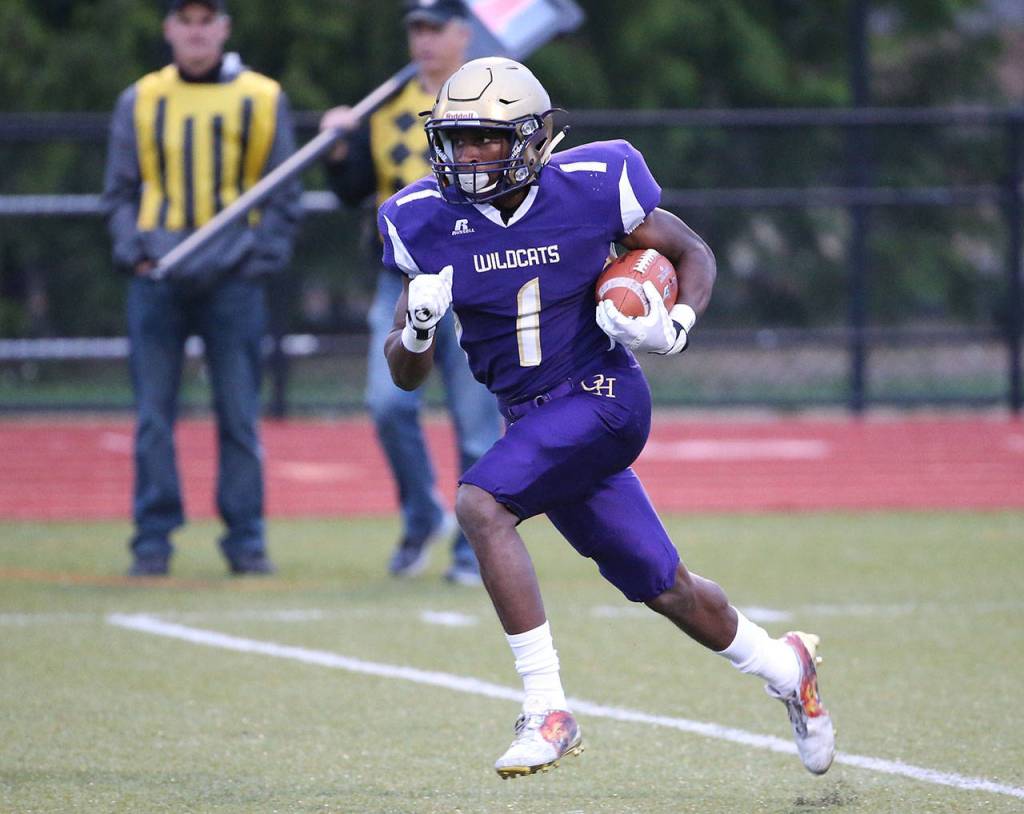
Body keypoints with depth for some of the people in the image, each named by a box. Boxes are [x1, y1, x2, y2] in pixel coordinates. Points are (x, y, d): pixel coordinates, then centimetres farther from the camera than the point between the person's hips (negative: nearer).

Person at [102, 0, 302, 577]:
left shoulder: (263, 100, 5)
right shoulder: (141, 102, 9)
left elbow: (284, 195, 7)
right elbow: (121, 191, 12)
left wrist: (261, 259, -4)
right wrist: (134, 251, -3)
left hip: (232, 278, -1)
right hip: (158, 279, 1)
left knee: (240, 417, 0)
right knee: (154, 417, 0)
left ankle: (246, 540, 7)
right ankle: (153, 541, 6)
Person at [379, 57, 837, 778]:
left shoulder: (591, 189, -14)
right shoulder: (428, 222, -6)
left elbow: (693, 254, 3)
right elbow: (407, 375, 0)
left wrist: (675, 326, -16)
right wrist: (416, 328, -23)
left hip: (601, 395, -5)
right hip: (531, 415, 5)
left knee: (480, 504, -28)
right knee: (662, 588, 12)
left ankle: (548, 710, -25)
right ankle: (783, 668, 40)